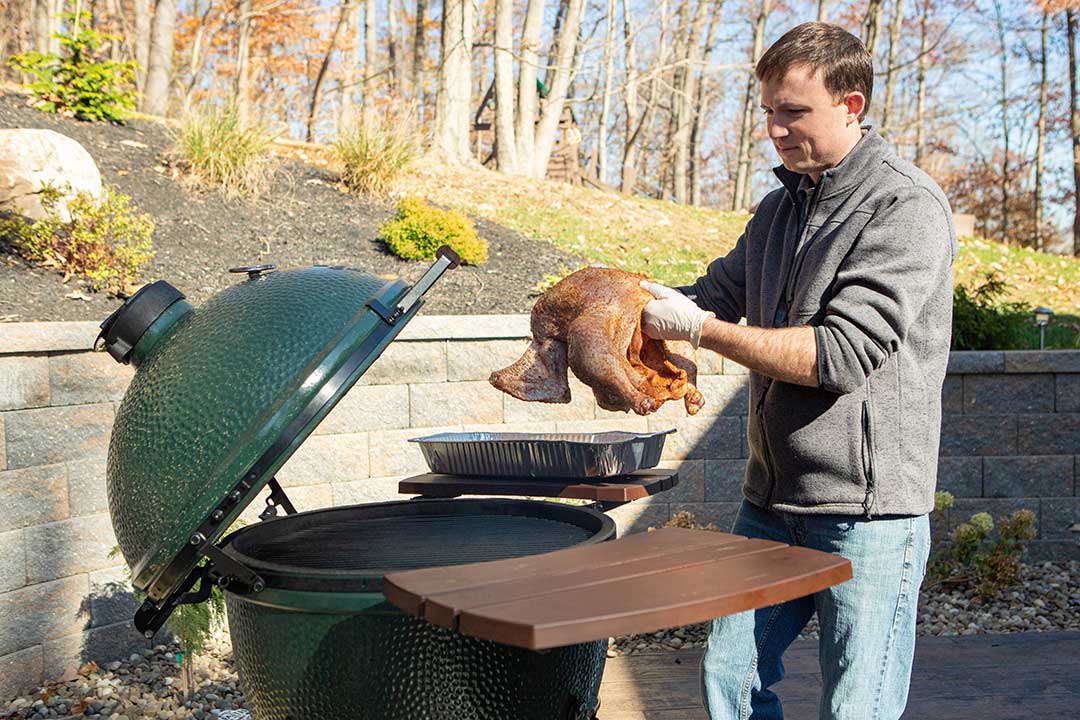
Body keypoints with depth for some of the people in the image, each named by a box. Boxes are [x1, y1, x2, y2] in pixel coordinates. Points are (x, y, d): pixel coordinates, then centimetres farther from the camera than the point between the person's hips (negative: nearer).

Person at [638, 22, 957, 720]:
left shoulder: (908, 206, -12)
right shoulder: (783, 205, 14)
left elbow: (841, 353, -21)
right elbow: (721, 290, 17)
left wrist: (699, 328, -17)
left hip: (867, 509, -7)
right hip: (773, 499, 7)